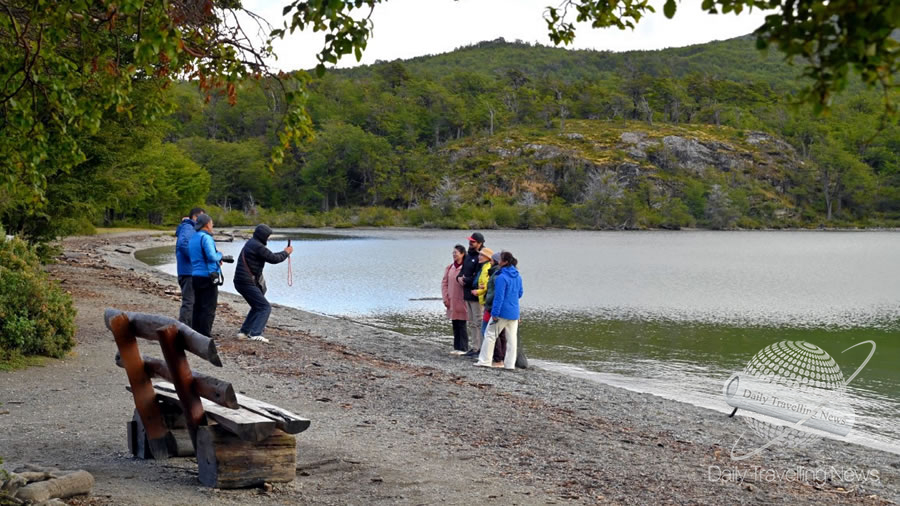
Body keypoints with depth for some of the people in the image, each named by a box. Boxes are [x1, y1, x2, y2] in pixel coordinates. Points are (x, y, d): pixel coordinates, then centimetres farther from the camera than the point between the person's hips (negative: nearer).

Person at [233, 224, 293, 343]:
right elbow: (273, 259, -11)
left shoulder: (251, 243, 17)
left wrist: (283, 253, 24)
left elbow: (269, 256, 27)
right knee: (265, 307, -9)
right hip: (247, 283, -10)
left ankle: (244, 332, 21)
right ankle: (256, 334, -19)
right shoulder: (258, 246, -16)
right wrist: (286, 253, 5)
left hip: (240, 282, 10)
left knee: (257, 307, 23)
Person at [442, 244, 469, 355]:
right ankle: (457, 347, 17)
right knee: (455, 325, 11)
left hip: (461, 301, -6)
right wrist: (445, 298, 4)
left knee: (461, 325, -4)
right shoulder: (449, 267, 9)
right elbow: (444, 283, 10)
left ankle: (463, 348, 1)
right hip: (451, 301, 6)